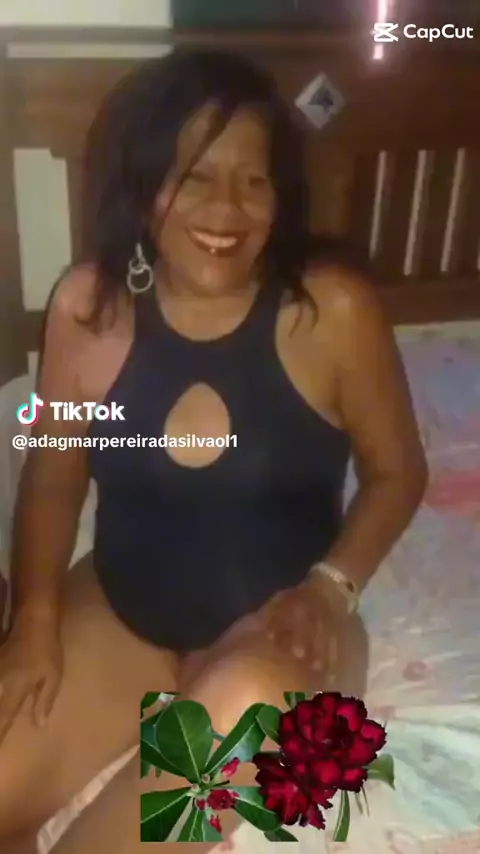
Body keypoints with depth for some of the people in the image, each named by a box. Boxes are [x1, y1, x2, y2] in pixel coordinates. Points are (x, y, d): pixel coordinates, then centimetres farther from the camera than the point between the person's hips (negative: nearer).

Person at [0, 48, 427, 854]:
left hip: (271, 623, -2)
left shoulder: (334, 308, -16)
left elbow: (397, 470, -3)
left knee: (248, 704, -34)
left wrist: (329, 585, -16)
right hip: (117, 613, 3)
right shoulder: (87, 303, -9)